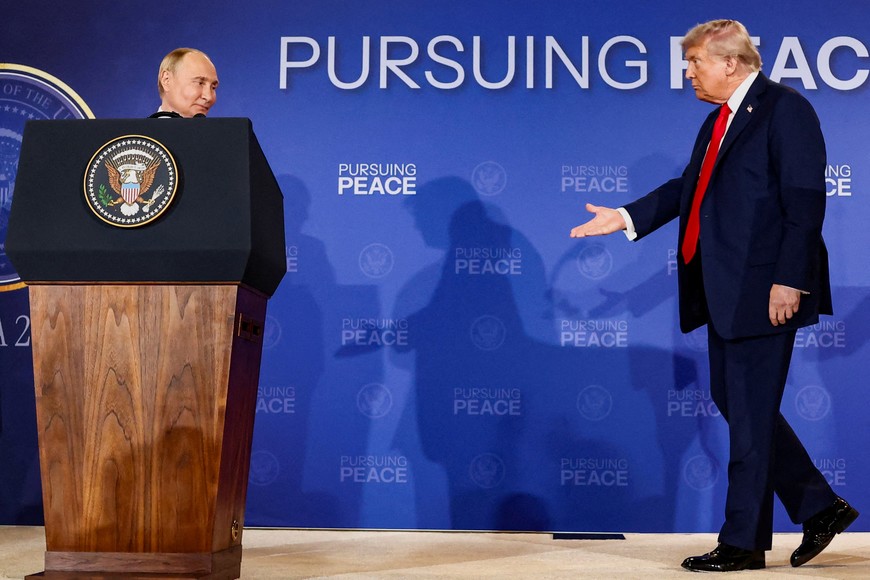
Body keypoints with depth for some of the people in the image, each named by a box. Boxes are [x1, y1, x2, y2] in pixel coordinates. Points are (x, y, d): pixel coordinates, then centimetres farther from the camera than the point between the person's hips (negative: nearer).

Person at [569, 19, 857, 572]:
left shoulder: (786, 109, -10)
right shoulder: (719, 120, 17)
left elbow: (805, 201, -17)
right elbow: (689, 187, 20)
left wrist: (789, 280, -22)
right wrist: (627, 217, 11)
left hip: (763, 290, -9)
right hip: (725, 291, 10)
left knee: (750, 412, -1)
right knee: (734, 402, 14)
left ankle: (744, 542, 11)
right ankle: (820, 506, 26)